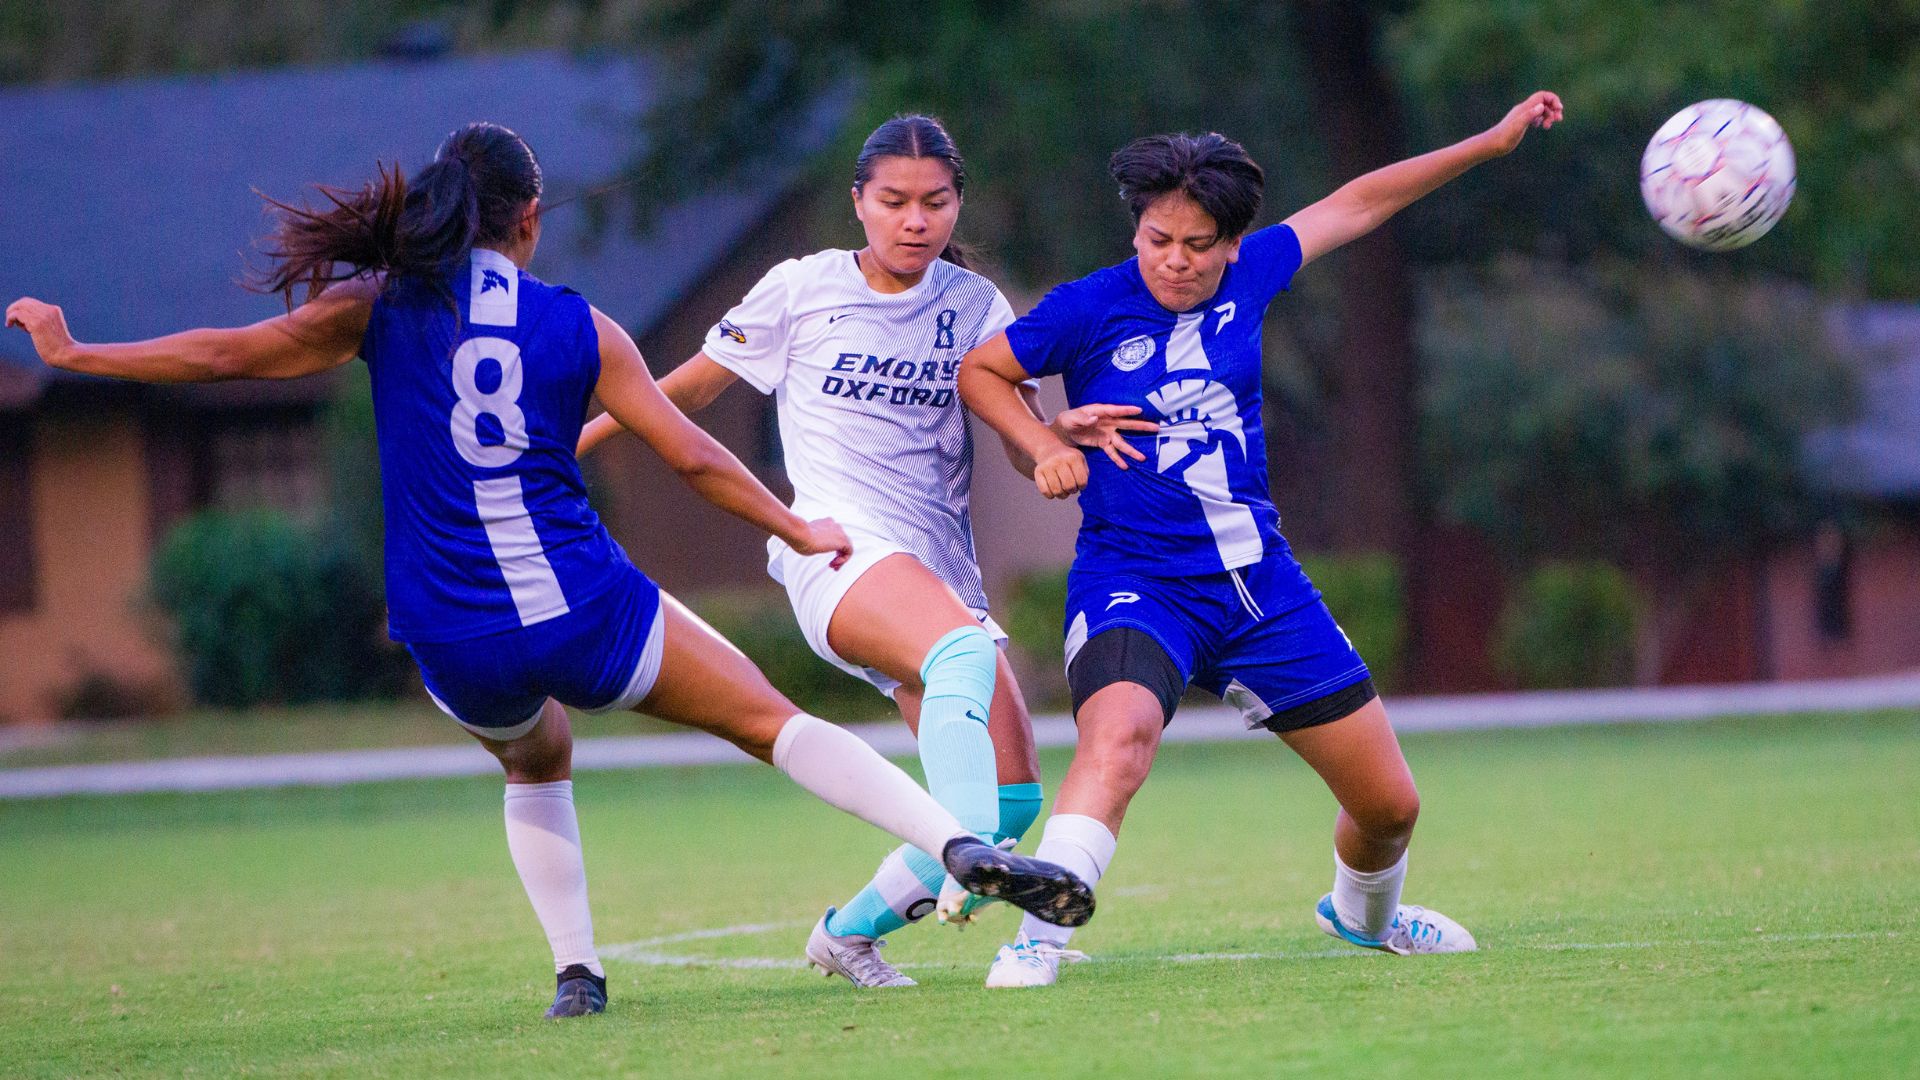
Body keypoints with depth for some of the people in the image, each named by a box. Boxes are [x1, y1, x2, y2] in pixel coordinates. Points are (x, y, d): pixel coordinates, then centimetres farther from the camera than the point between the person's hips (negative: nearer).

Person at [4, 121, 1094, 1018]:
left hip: (454, 644, 1)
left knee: (536, 761, 33)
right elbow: (693, 455, 6)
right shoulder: (581, 327, 4)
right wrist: (797, 528, 20)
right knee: (771, 718, 8)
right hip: (585, 610, -1)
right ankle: (962, 844, -8)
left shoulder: (381, 308, 2)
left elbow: (223, 353, 3)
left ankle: (578, 971, 21)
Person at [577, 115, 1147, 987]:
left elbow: (1027, 446, 5)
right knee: (965, 651, -37)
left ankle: (850, 933, 11)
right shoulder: (802, 290, 5)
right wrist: (557, 453, 12)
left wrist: (1065, 430, -18)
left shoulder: (973, 305, 12)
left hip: (942, 573, 5)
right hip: (840, 549, -5)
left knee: (1013, 797, -7)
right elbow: (685, 390, 15)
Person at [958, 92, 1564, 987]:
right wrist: (1045, 447, -11)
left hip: (1259, 584, 5)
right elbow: (979, 371, 5)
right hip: (1134, 585, -5)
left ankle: (1363, 914, 42)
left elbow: (1357, 204, 15)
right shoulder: (1091, 308, -9)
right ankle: (1037, 940, -40)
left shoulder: (1248, 277, 1)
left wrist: (1494, 140, 19)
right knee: (1118, 737, -38)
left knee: (1390, 803, 10)